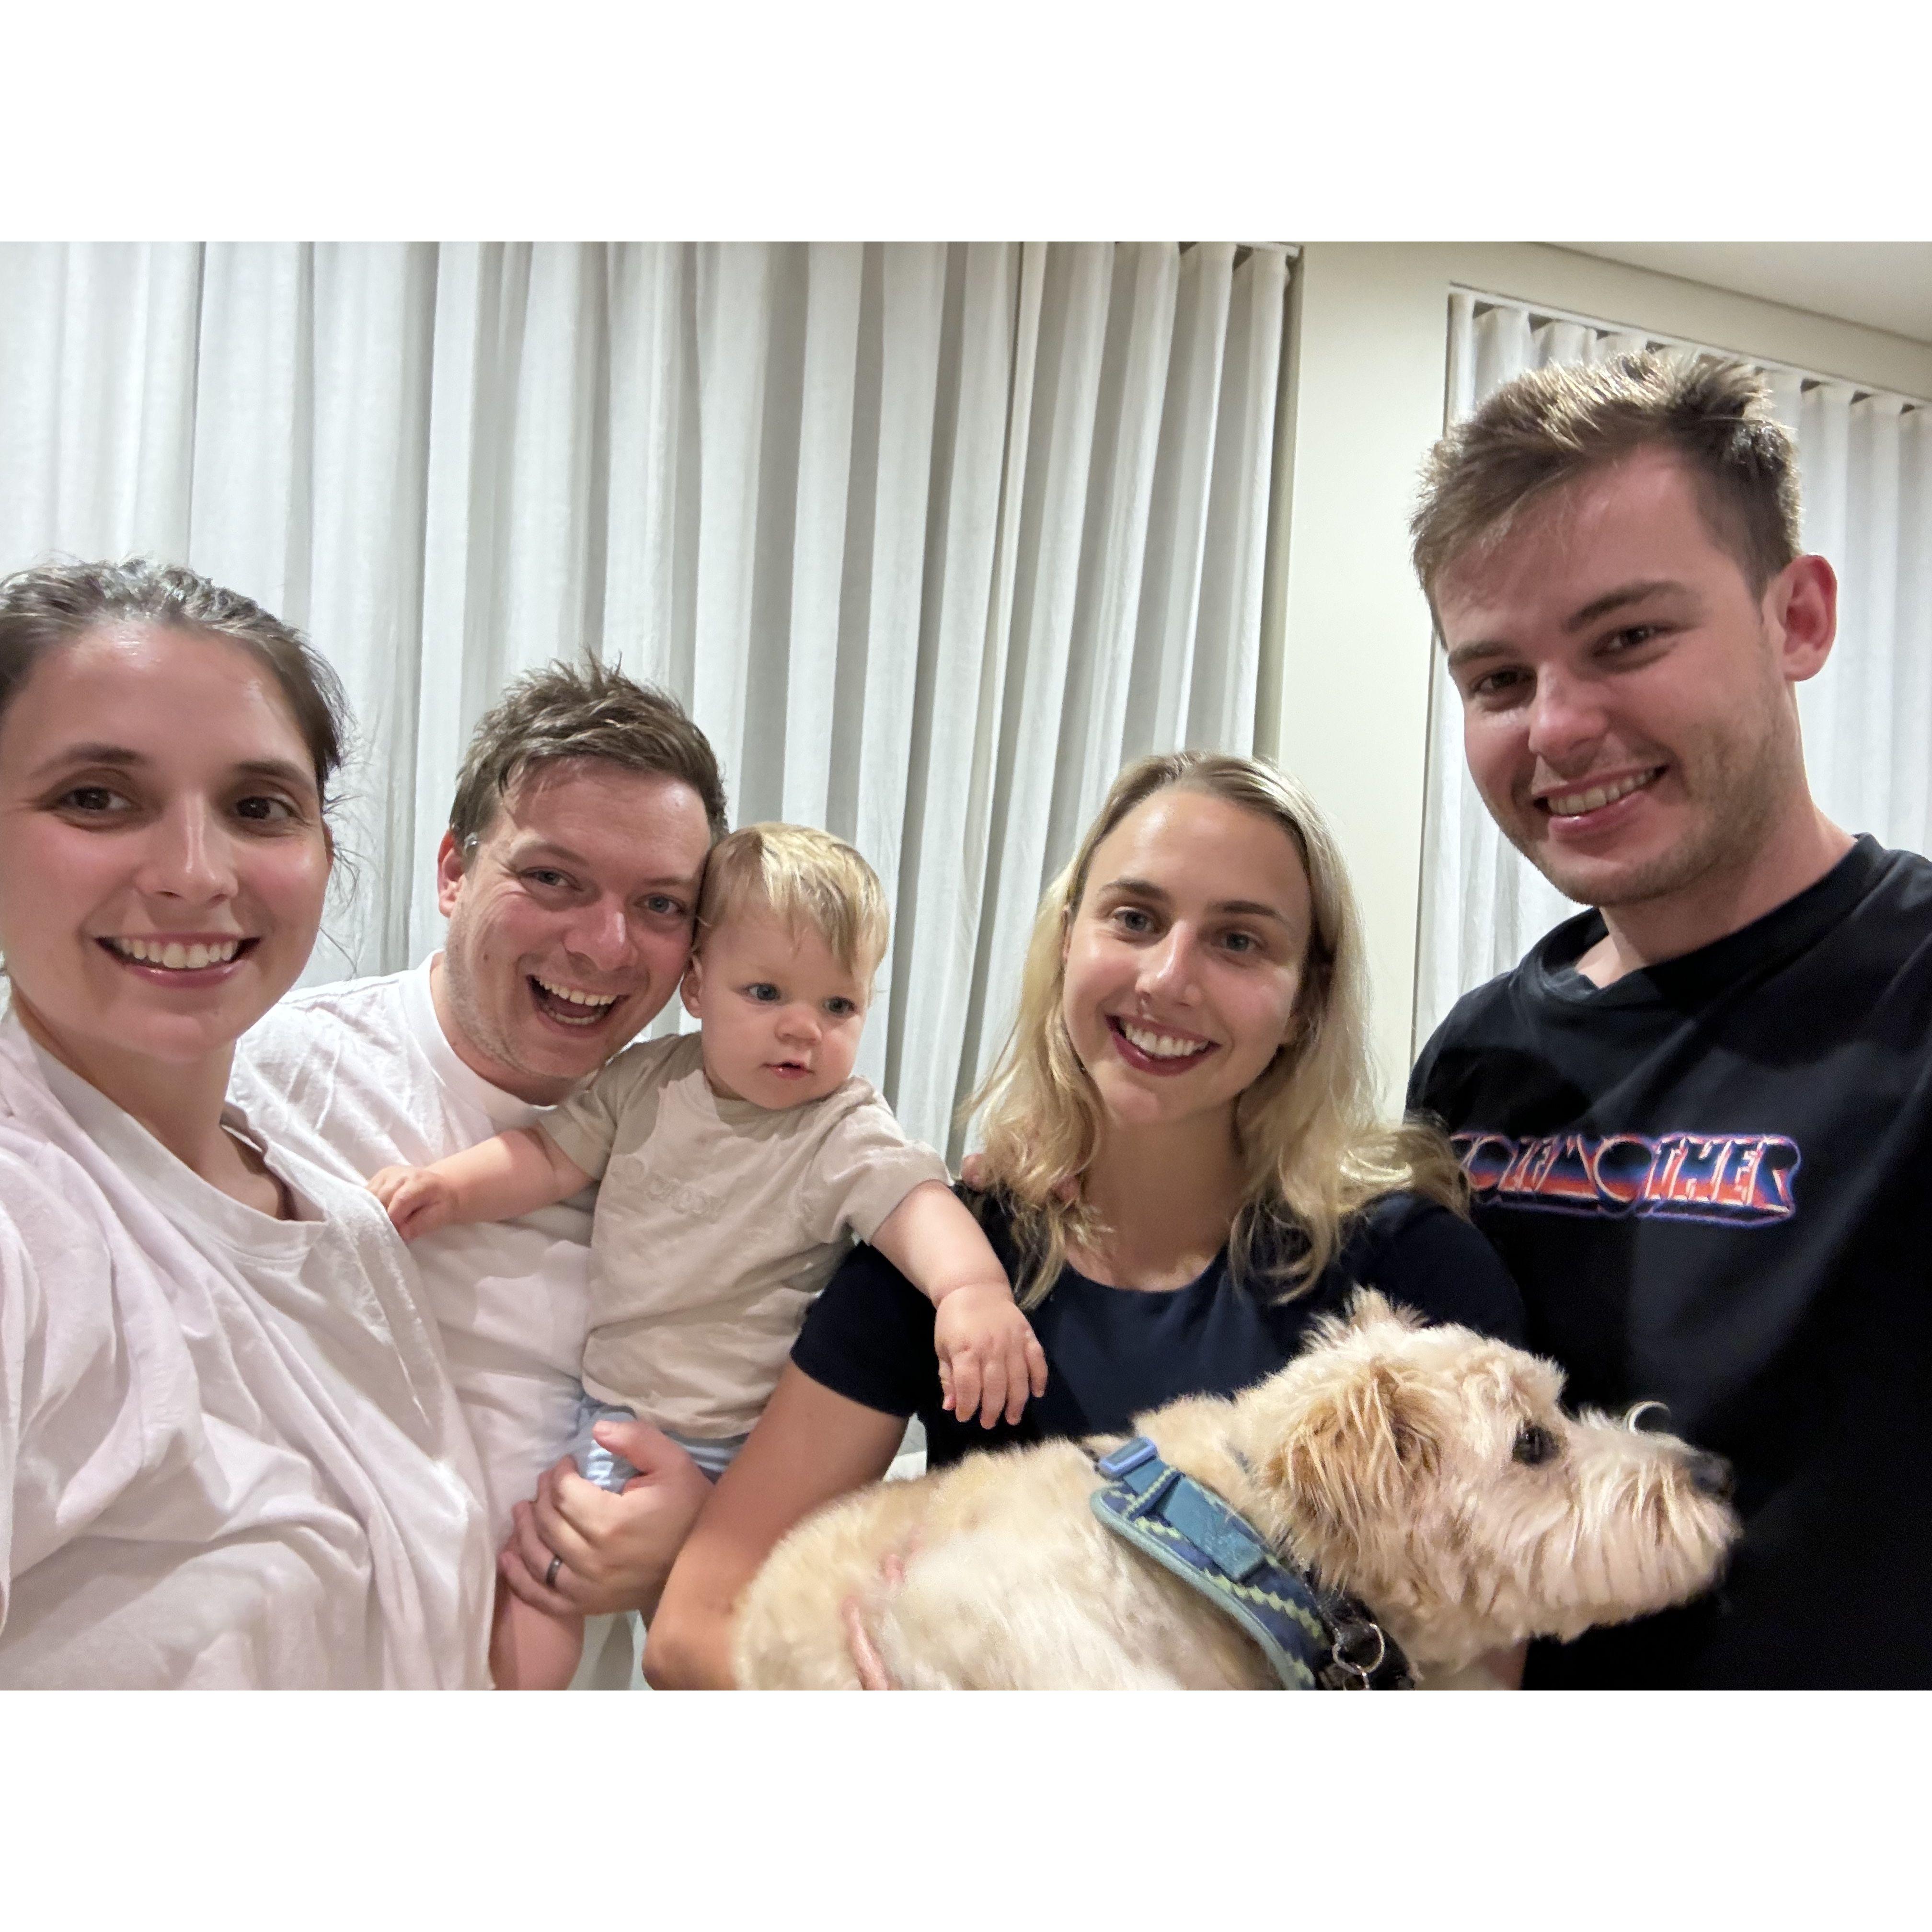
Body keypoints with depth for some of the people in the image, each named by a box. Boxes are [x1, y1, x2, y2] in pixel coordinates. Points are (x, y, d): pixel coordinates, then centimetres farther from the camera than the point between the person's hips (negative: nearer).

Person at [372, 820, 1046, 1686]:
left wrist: (973, 1290, -53)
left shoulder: (845, 1133, -17)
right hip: (608, 1409, 4)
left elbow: (915, 1200, -33)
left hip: (730, 1452, -4)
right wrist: (448, 1186, -10)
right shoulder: (644, 1080, -2)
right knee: (534, 1580, 9)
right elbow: (552, 1156, 7)